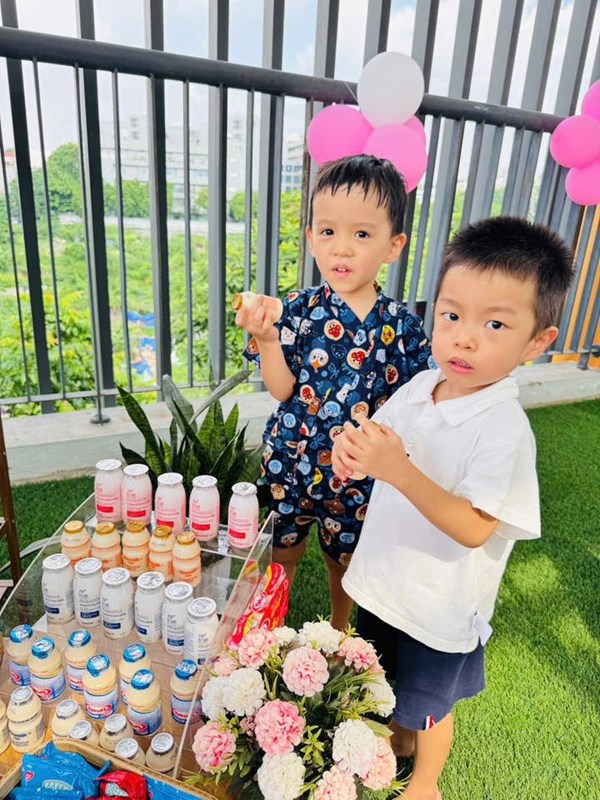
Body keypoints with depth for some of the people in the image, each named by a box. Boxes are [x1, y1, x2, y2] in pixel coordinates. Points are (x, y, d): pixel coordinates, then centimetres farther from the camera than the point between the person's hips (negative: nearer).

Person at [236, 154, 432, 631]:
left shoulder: (402, 326, -10)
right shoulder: (298, 309, -11)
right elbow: (282, 390, -14)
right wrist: (267, 338, -29)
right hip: (291, 461, 0)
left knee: (346, 560, 21)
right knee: (282, 554, 19)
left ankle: (338, 635, 51)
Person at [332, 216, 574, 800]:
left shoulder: (505, 430, -27)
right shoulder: (419, 386, -9)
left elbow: (474, 530, -29)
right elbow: (379, 439, 3)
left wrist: (399, 470, -40)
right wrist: (353, 450, -20)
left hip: (440, 604, -5)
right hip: (384, 579, 6)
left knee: (428, 703, 23)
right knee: (391, 681, 30)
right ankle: (400, 737, 60)